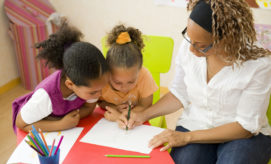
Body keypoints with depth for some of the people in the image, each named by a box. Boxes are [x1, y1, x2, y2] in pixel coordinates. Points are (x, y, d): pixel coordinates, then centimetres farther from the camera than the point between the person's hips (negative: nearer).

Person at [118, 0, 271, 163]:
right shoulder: (188, 47, -9)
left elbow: (246, 126, -16)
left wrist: (187, 137, -22)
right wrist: (143, 115, -8)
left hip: (245, 135, -1)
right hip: (194, 124, 2)